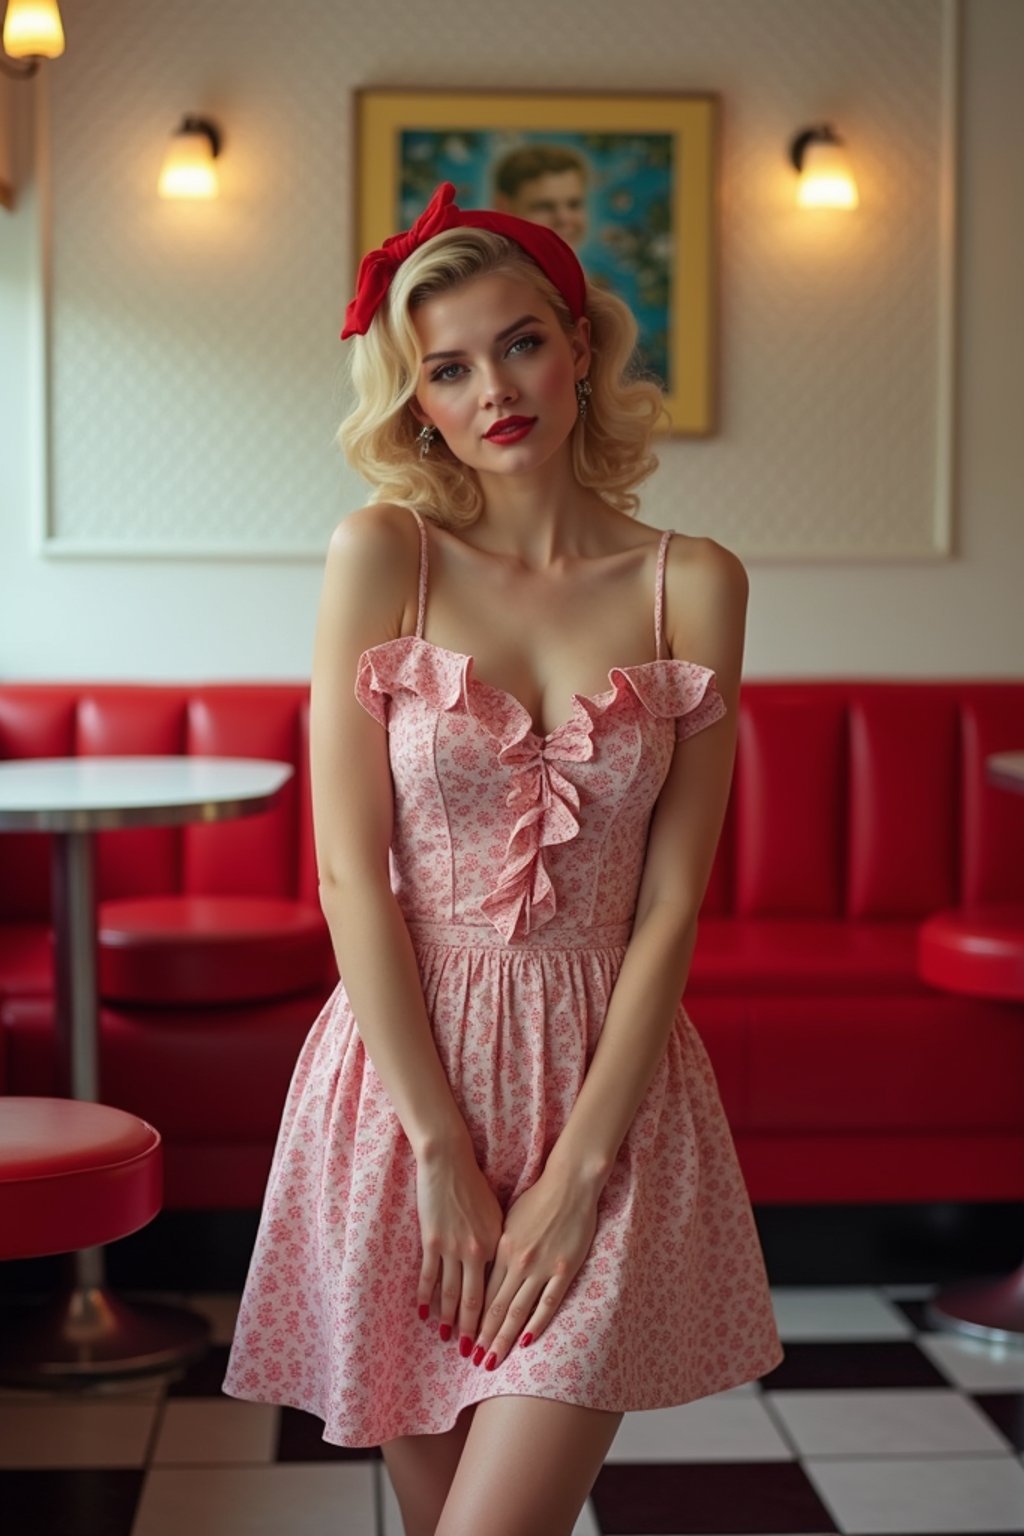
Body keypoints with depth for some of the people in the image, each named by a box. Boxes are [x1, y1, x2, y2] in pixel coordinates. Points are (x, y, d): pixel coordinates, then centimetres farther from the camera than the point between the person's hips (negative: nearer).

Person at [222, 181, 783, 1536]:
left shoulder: (694, 584, -1)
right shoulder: (381, 557, -3)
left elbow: (671, 899, -3)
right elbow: (351, 870, -6)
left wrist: (577, 1169, -9)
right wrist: (442, 1151, -10)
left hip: (607, 1081, 0)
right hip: (406, 1072, 0)